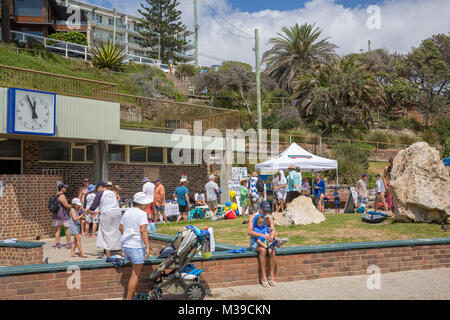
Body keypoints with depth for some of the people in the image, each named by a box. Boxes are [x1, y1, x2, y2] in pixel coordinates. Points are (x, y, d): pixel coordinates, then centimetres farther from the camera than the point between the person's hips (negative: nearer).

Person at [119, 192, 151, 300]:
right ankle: (128, 298, 3)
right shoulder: (142, 214, -13)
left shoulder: (127, 212, 11)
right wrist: (148, 246, -24)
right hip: (137, 246, -8)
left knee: (136, 270, 23)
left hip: (125, 245, 8)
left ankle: (133, 294, 26)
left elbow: (121, 228, 17)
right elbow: (143, 231, -22)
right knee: (136, 274, 1)